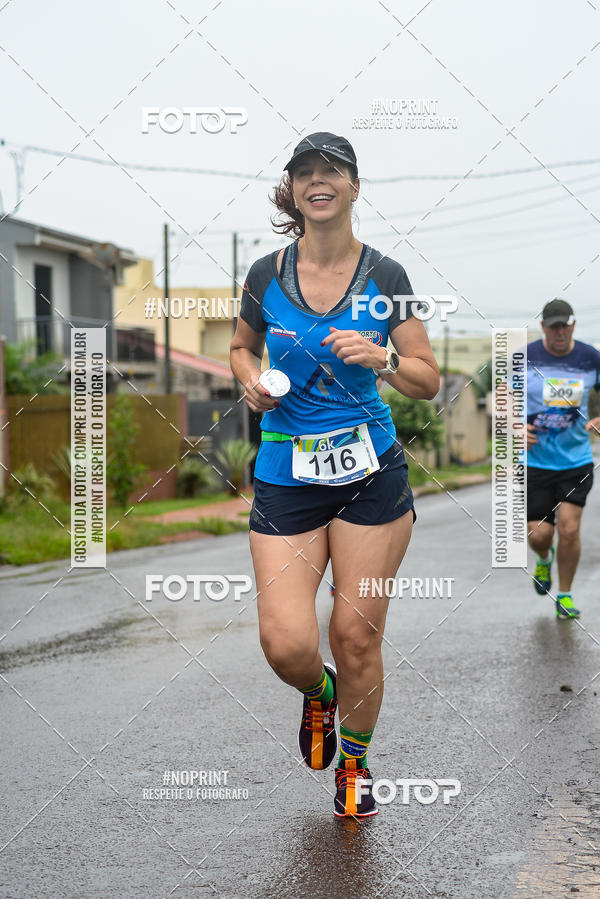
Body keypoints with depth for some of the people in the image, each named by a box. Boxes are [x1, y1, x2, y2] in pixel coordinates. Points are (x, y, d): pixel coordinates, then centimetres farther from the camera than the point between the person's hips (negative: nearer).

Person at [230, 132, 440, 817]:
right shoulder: (268, 274, 2)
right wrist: (251, 381, -1)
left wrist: (382, 357, -17)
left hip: (371, 472, 0)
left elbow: (429, 380, 2)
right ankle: (318, 693, 28)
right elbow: (241, 347, 21)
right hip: (286, 475, 1)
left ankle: (355, 762, 27)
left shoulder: (383, 275, 0)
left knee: (357, 636, 1)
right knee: (286, 643, -9)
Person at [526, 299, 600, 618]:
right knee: (538, 533, -3)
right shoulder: (525, 358, -4)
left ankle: (565, 595, 14)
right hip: (536, 459, 0)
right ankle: (544, 558, 36)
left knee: (569, 529, -8)